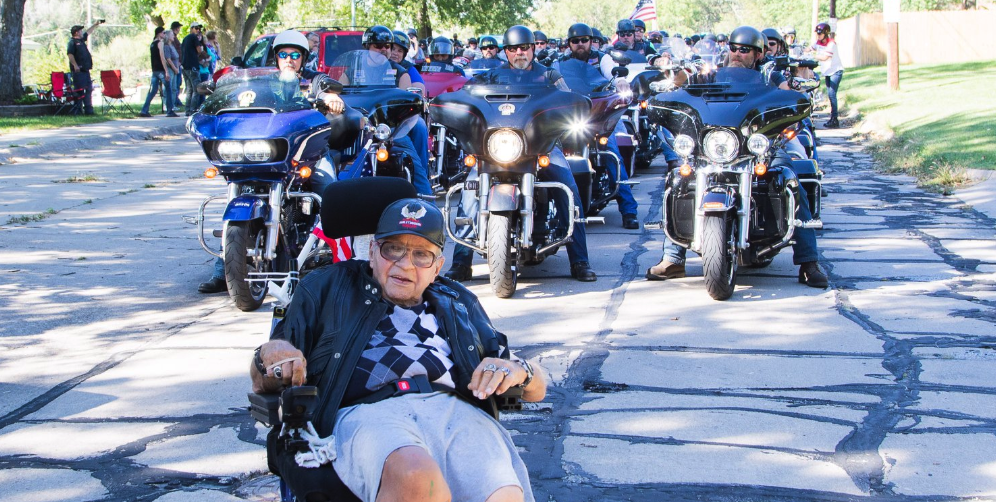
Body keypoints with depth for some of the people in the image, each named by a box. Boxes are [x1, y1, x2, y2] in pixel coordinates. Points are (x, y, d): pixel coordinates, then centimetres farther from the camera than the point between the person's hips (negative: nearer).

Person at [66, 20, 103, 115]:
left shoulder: (81, 40, 19)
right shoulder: (72, 42, -6)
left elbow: (88, 31, 35)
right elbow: (70, 54, -17)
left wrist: (97, 24, 43)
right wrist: (75, 65, -25)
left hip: (85, 70, 9)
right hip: (78, 71, -9)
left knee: (89, 89, 6)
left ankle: (88, 109, 8)